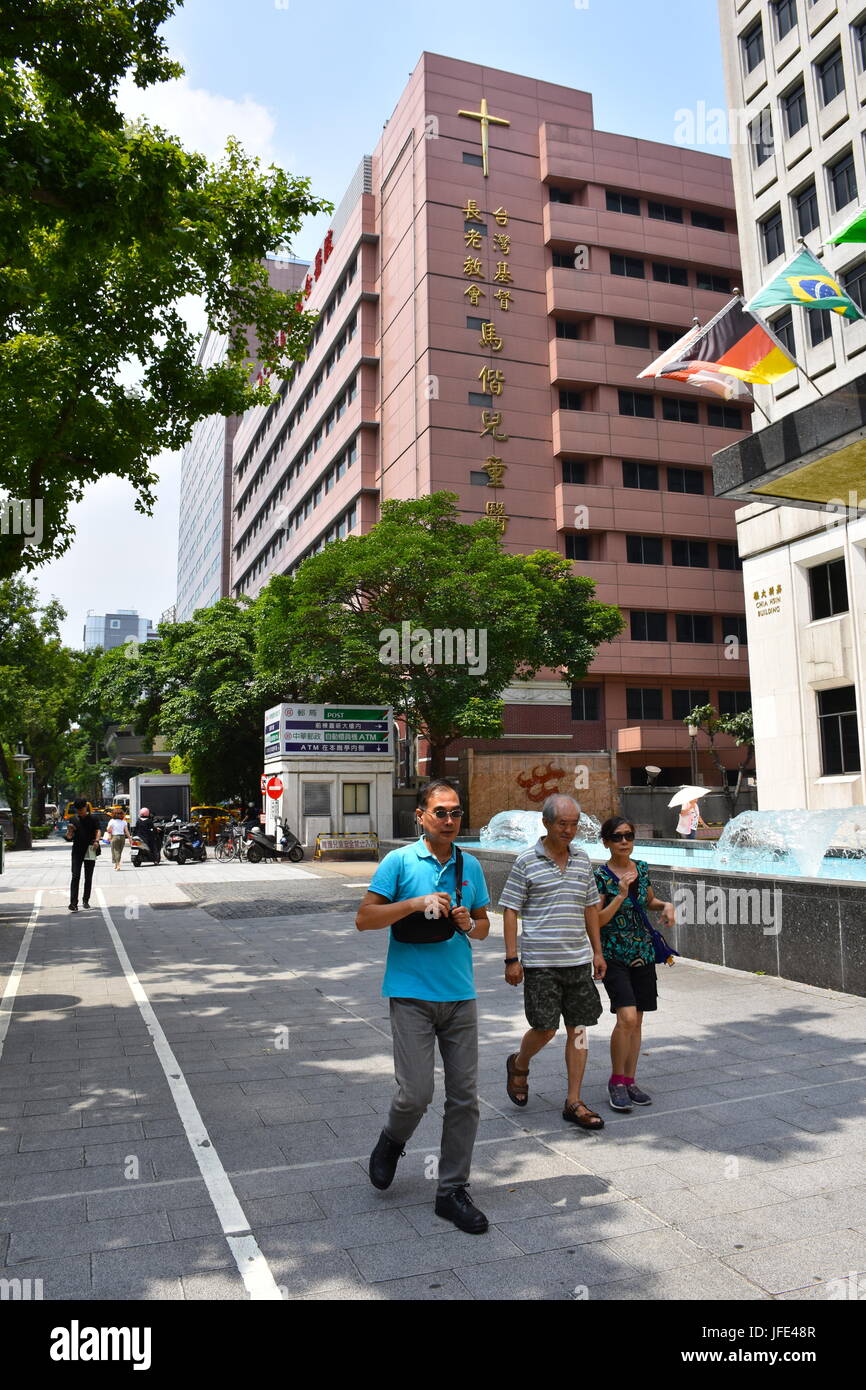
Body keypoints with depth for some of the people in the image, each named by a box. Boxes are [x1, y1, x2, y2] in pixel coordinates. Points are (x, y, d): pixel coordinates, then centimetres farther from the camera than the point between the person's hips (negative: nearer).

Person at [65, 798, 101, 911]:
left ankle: (86, 900, 20)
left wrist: (96, 841, -25)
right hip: (77, 850, 1)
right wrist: (69, 831, -14)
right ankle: (73, 903, -14)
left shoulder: (93, 818, 3)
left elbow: (98, 831, -6)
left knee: (88, 877, 7)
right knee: (75, 876, -9)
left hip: (90, 851, -1)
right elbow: (69, 837, 9)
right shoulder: (74, 820, 8)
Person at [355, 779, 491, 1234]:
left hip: (460, 996, 4)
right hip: (412, 995, -4)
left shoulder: (470, 866, 9)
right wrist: (416, 904, -19)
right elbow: (364, 918, -8)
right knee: (416, 1093, -6)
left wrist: (469, 924, -6)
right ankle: (392, 1142, 29)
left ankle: (453, 1191, 22)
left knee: (464, 1097, 6)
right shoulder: (399, 862, -5)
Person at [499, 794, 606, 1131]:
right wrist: (511, 958, -9)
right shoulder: (526, 862, -6)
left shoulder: (582, 860, 9)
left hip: (578, 959, 5)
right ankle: (519, 1065, 29)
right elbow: (510, 910, -5)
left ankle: (573, 1103, 16)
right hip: (539, 961, -5)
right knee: (545, 1029, -2)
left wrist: (597, 951, 14)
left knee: (578, 1029, 6)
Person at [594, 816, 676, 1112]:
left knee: (636, 1021, 10)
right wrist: (620, 895, -22)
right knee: (627, 1017, -17)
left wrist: (666, 905, 2)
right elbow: (597, 921, -13)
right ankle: (616, 1081, 0)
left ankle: (629, 1081, 22)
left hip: (643, 953, 6)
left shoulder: (642, 868, 5)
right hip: (614, 955, -6)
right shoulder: (601, 876, -11)